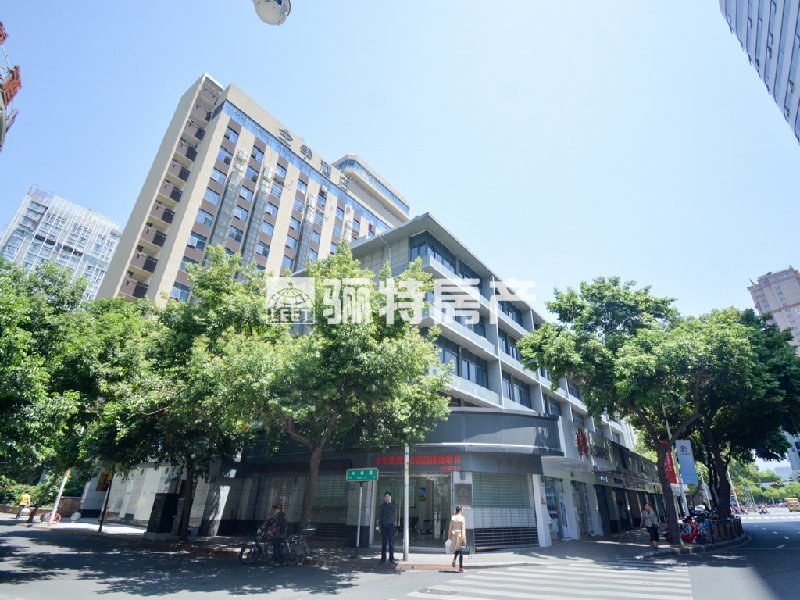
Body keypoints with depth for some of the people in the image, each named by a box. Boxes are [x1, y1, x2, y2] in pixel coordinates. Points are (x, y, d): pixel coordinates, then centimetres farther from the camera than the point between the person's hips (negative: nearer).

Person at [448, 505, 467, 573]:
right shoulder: (462, 518, -10)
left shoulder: (452, 518, 2)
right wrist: (464, 538, -10)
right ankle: (460, 568, 8)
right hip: (460, 535, -4)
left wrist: (449, 536, 12)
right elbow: (463, 529, -12)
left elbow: (450, 528, 5)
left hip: (454, 535, 4)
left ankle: (454, 559, 2)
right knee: (461, 550, 6)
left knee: (457, 549, 24)